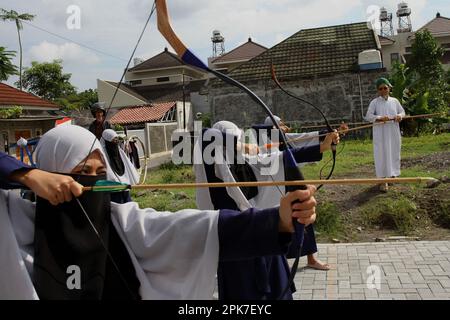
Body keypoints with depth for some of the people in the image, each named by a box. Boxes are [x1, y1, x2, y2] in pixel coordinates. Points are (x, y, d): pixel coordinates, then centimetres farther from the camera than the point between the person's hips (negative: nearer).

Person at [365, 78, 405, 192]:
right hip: (380, 133, -4)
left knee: (394, 153, 11)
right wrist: (380, 118, -25)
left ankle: (392, 174, 31)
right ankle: (383, 180, 1)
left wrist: (400, 116, -10)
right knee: (382, 155, -4)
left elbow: (402, 111, 13)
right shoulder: (375, 102, -3)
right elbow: (368, 116, -10)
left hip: (393, 133, 4)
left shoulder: (394, 101, 7)